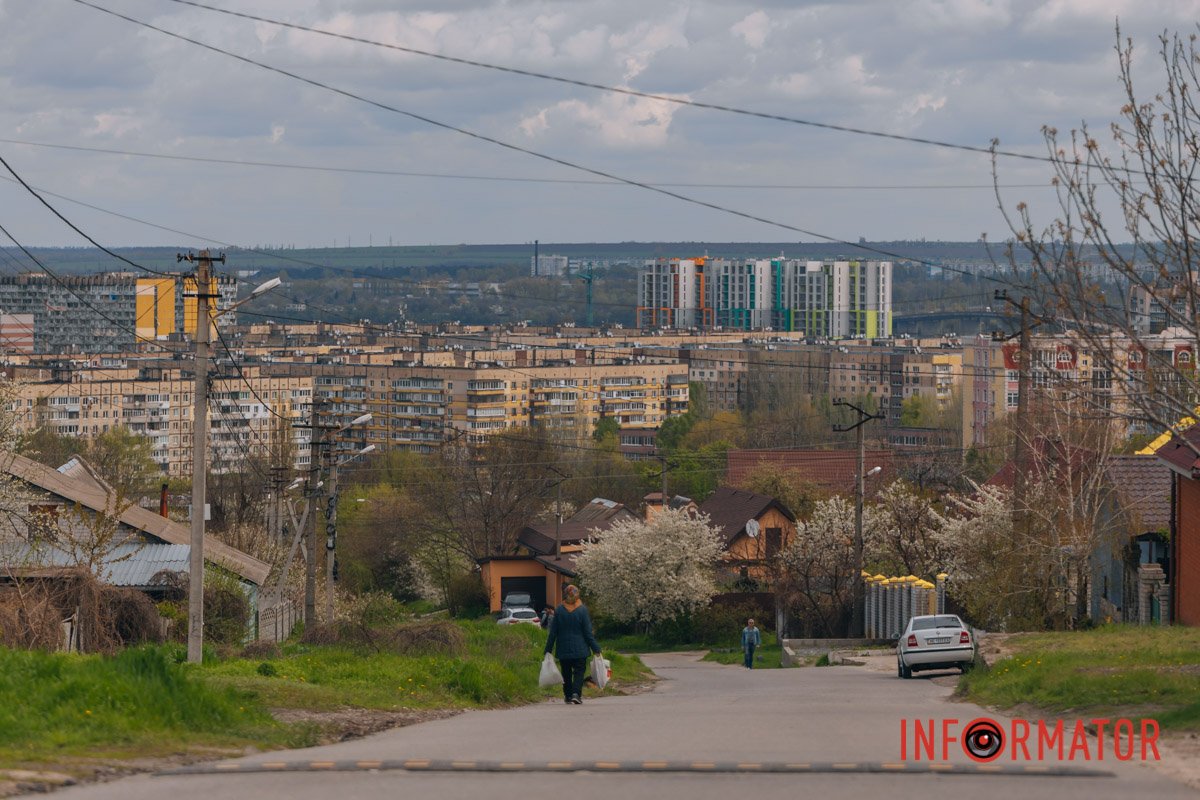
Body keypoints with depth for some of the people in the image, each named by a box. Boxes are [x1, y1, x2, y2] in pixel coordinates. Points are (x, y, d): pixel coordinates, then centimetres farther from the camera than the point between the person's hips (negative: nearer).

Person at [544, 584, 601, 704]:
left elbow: (553, 633, -1)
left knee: (566, 672, 15)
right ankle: (576, 693, -16)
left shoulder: (559, 610, -5)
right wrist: (596, 649, -1)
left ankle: (567, 695, 19)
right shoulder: (582, 610, -9)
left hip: (563, 649, 2)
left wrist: (548, 650, 6)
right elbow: (588, 632, -7)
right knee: (579, 671, 2)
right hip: (580, 649, -2)